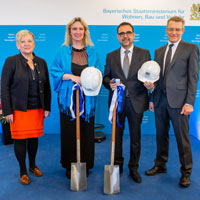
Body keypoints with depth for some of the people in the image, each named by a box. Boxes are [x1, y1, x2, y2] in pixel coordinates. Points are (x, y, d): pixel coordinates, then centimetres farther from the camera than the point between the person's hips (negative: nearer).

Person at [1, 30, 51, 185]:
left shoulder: (41, 62, 7)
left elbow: (47, 87, 10)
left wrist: (47, 107, 6)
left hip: (37, 109, 3)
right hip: (19, 109, -3)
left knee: (34, 138, 12)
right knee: (20, 140, 5)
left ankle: (33, 165, 34)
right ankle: (23, 171, 22)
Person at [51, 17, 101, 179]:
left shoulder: (92, 51, 9)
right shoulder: (63, 51, 4)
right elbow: (55, 72, 1)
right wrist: (72, 77, -14)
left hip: (87, 98, 1)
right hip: (68, 97, -1)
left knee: (86, 131, 4)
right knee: (69, 131, 2)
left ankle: (86, 164, 20)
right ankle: (70, 166, 17)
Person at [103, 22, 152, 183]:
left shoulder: (144, 54, 5)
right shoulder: (111, 56, 9)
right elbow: (106, 76, 10)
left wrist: (150, 83, -17)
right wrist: (109, 83, -12)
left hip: (136, 101, -1)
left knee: (135, 136, 8)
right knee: (117, 135, 11)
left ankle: (134, 168, 25)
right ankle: (117, 165, 30)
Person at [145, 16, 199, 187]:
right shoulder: (159, 51, 15)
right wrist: (152, 99, 10)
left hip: (178, 100, -5)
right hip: (160, 99, 5)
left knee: (182, 137, 3)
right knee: (161, 135, 14)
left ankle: (186, 172, 19)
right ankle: (160, 165, 31)